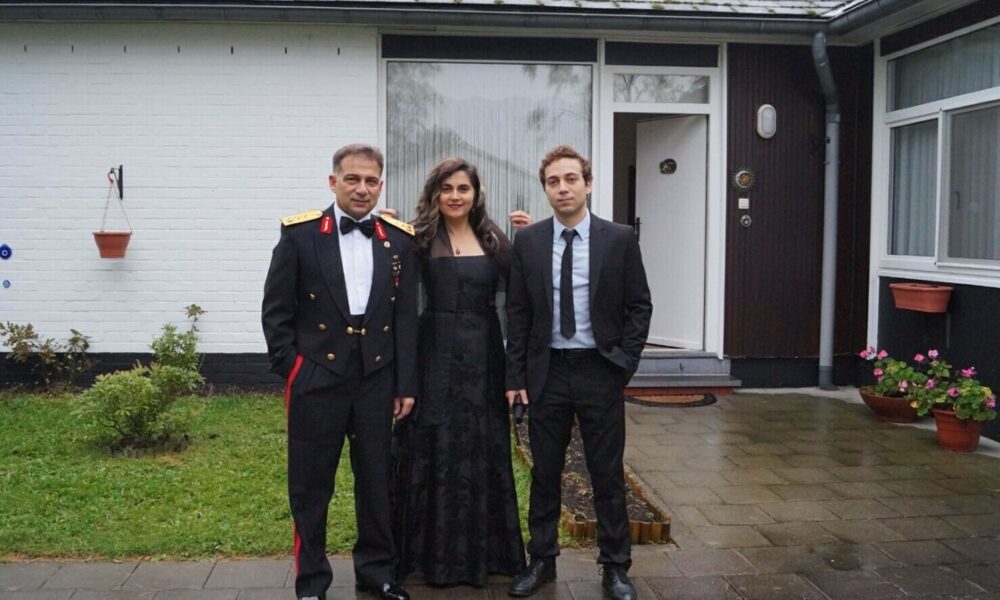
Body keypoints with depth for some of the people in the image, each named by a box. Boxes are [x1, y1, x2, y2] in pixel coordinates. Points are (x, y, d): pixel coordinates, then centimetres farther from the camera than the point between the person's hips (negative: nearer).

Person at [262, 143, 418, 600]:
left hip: (377, 380, 2)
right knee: (311, 485, 8)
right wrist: (290, 368, -4)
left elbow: (406, 316, 5)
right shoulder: (300, 234, -3)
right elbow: (276, 310, 0)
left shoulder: (398, 240, 4)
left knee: (377, 480, 12)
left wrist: (406, 384, 3)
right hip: (316, 378, -2)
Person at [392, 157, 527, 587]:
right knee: (436, 450, 4)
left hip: (483, 353, 3)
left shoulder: (494, 240, 7)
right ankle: (435, 551, 19)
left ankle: (483, 549, 26)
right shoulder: (420, 239, -1)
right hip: (437, 352, -3)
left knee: (483, 450, 11)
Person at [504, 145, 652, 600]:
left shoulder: (619, 239, -2)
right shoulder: (527, 241, 1)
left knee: (608, 475, 7)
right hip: (546, 371, 2)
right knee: (545, 473, 12)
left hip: (599, 370, -1)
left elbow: (639, 305, 2)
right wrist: (515, 376, 0)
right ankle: (541, 560, 26)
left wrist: (624, 360, -7)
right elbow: (517, 312, 3)